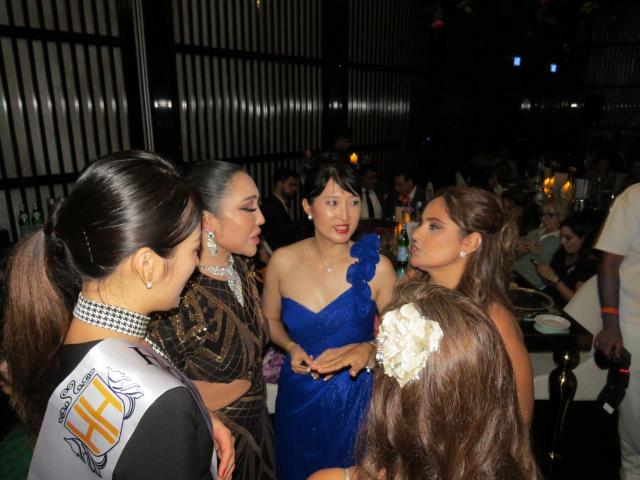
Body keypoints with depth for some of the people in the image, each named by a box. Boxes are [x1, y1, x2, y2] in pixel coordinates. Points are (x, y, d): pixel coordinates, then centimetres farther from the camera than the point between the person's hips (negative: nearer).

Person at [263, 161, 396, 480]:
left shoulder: (376, 267, -15)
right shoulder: (283, 262, -10)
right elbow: (270, 320, 7)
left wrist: (369, 350, -22)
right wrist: (291, 347, -11)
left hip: (356, 398, -1)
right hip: (297, 398, 2)